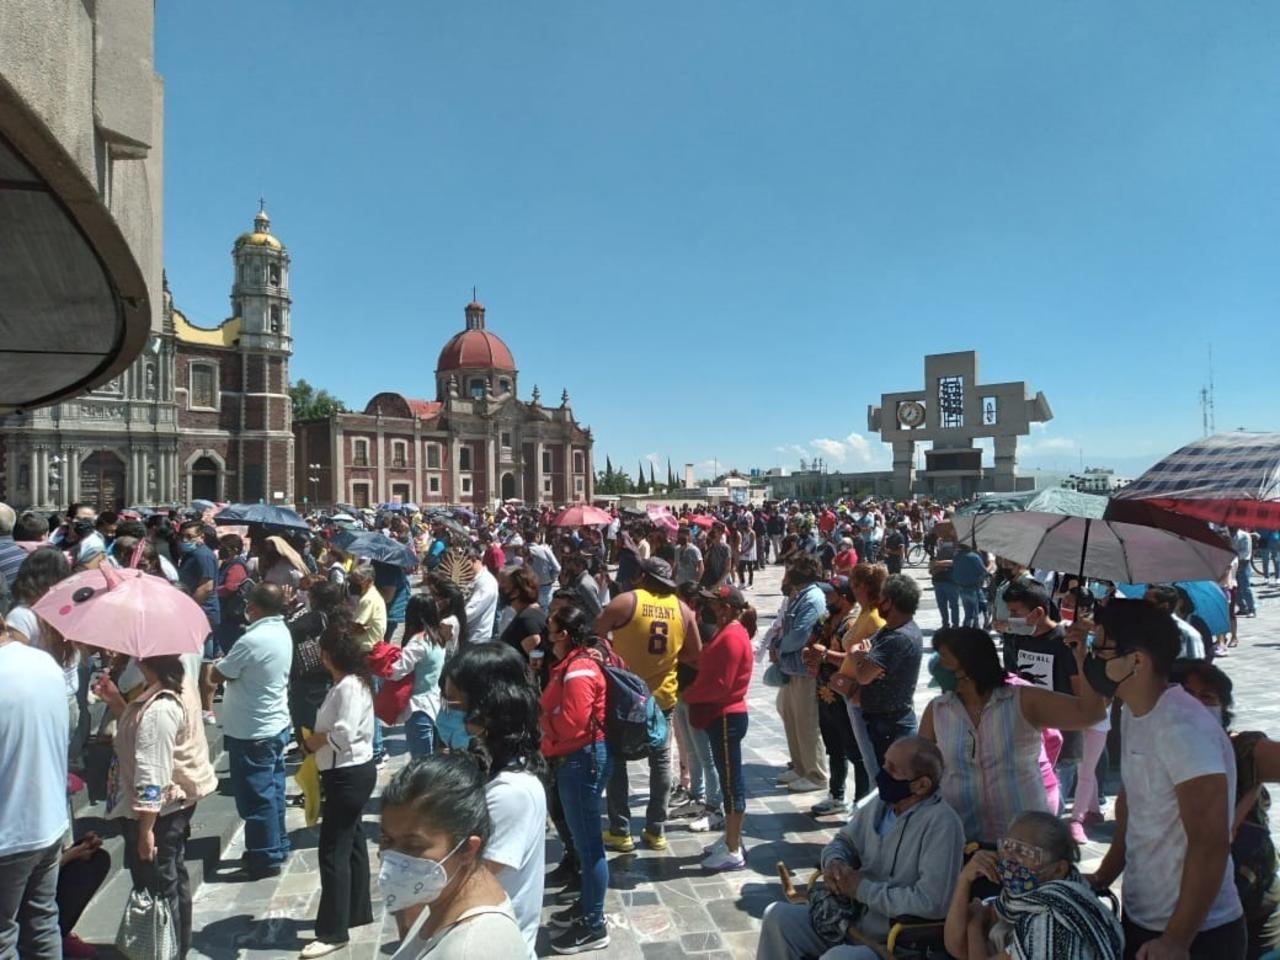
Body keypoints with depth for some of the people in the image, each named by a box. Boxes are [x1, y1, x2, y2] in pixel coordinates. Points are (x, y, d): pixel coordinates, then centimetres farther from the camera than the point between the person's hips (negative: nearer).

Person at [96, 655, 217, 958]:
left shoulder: (158, 709, -31)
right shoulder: (181, 684, -2)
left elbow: (151, 775, -27)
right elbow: (141, 731, 12)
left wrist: (146, 828, -21)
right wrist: (116, 702, 2)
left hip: (158, 809, -10)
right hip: (179, 800, 10)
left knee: (156, 886, 9)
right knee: (174, 877, 24)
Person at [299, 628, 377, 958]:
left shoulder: (350, 687, -21)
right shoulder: (344, 684, 12)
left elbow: (343, 735, -28)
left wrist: (312, 741, -11)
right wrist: (316, 741, -3)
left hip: (350, 776, -11)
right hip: (347, 774, 11)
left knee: (333, 851, -4)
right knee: (351, 843, 19)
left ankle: (333, 931, 5)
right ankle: (358, 911, 33)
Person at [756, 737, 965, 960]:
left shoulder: (941, 823, -20)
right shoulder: (881, 803, 4)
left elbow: (931, 902, -27)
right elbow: (843, 840, 18)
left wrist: (863, 889, -18)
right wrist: (834, 861, -7)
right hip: (851, 917, 8)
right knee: (778, 917, -7)